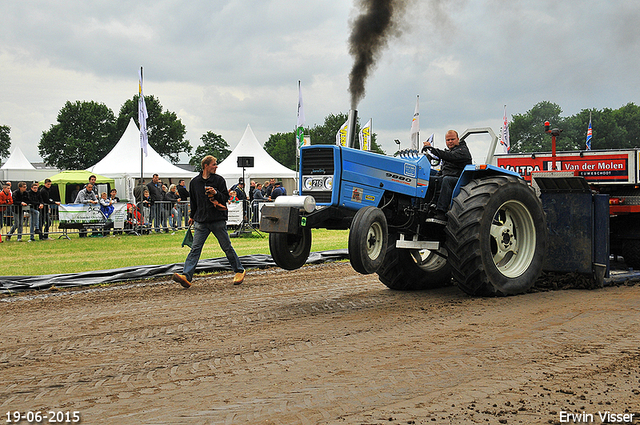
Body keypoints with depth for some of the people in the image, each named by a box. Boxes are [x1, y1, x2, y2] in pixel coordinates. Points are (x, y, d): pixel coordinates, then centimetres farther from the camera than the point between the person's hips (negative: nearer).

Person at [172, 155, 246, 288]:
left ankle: (239, 271, 20)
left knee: (227, 247, 4)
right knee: (195, 248, -7)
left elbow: (226, 197, 1)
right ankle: (186, 276, -13)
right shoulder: (195, 182, 9)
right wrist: (192, 216, 25)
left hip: (218, 220, -2)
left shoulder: (219, 180, 2)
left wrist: (216, 193, -17)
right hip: (201, 221, 2)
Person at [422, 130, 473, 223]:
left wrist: (433, 149, -30)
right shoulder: (448, 151, 26)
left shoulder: (463, 150, -2)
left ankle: (441, 214, -48)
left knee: (446, 180, -39)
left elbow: (450, 157, -23)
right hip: (446, 178, 8)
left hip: (458, 180, -8)